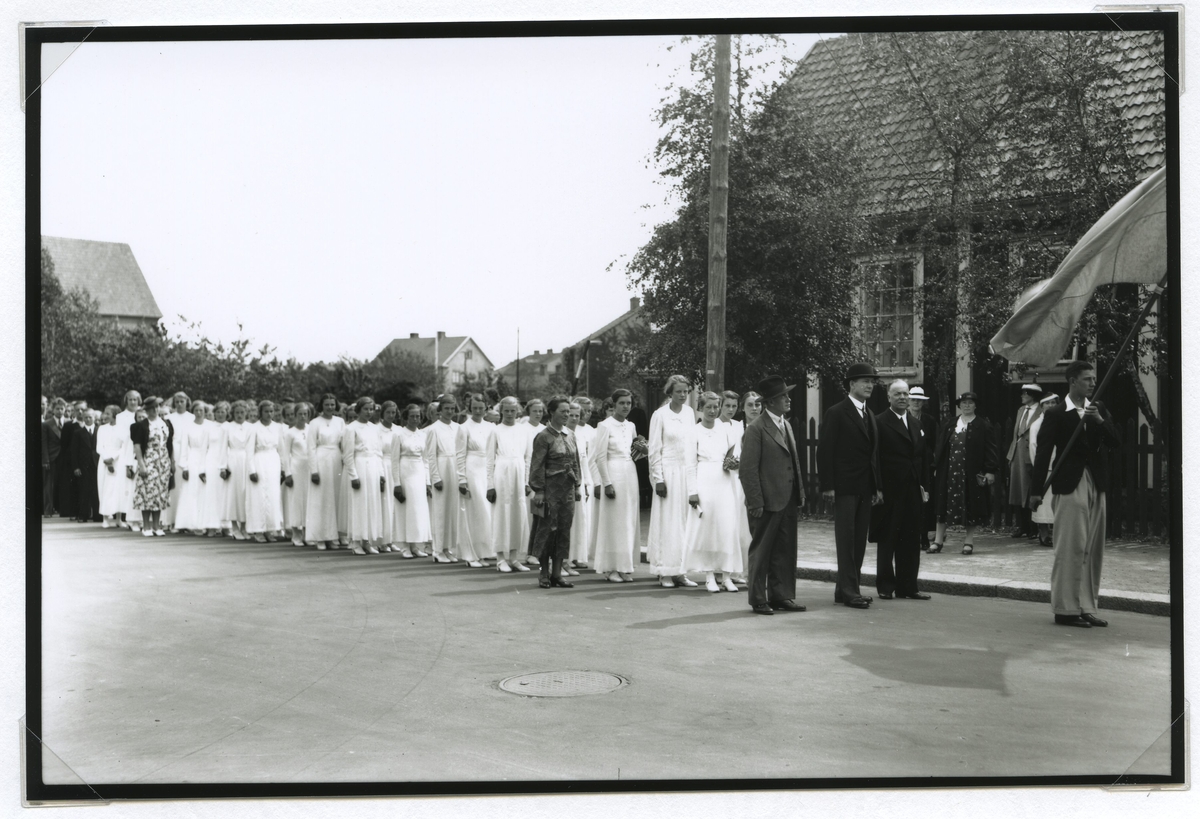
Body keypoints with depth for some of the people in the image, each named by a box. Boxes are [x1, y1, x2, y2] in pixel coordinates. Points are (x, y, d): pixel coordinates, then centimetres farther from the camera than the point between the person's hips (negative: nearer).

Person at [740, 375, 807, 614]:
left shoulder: (786, 425, 14)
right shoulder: (756, 429, -11)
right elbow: (748, 469, -14)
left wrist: (800, 493, 13)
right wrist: (755, 503, -17)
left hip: (788, 501, 8)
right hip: (768, 501, -8)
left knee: (785, 551, 11)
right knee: (761, 551, 3)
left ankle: (781, 596, 20)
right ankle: (758, 600, 12)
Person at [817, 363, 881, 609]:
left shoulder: (870, 416, 17)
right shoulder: (836, 413, -5)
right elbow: (824, 451, -9)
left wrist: (877, 486, 14)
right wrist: (827, 486, -15)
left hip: (865, 488, 7)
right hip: (845, 487, -7)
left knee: (859, 541, 8)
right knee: (846, 539, -6)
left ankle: (846, 589, 14)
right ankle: (849, 591, -4)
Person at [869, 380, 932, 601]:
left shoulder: (915, 424, 15)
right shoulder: (879, 423, -7)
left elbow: (923, 457, 17)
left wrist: (924, 486, 10)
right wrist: (877, 489, -16)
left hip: (913, 491, 6)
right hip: (889, 491, -6)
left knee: (911, 541, 9)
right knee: (887, 541, 3)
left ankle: (907, 586, 16)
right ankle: (885, 586, 11)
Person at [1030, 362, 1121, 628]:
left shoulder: (1099, 411, 12)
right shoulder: (1056, 414, -3)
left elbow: (1115, 443, 3)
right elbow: (1043, 453, -4)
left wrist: (1099, 420, -14)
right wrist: (1037, 491, -7)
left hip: (1096, 486, 6)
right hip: (1070, 486, -6)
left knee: (1093, 549, 8)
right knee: (1071, 548, -6)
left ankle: (1087, 607, 15)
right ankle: (1066, 609, 1)